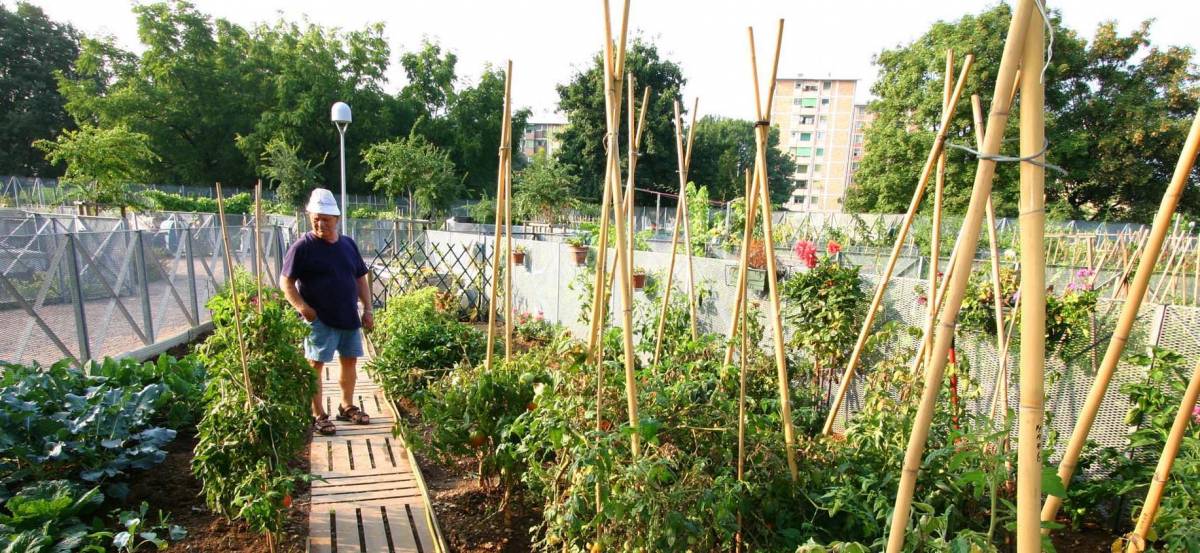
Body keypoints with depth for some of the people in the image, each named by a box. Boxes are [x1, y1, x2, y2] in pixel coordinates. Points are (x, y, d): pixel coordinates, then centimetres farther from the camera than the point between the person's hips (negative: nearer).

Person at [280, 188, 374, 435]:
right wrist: (303, 308, -19)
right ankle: (317, 415, 12)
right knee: (315, 364, 0)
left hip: (349, 317, 6)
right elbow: (286, 282, -9)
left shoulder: (348, 244, 8)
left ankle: (347, 406, 29)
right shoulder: (302, 246, -9)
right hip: (319, 320, -6)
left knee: (350, 360, 13)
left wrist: (367, 309, 8)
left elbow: (360, 279, 14)